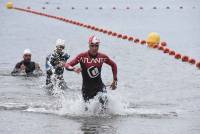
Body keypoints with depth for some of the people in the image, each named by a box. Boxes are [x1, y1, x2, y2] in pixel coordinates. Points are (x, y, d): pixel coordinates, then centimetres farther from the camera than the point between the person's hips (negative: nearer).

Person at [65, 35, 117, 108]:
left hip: (99, 86, 0)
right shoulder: (82, 56, -11)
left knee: (104, 100, -28)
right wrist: (73, 68, -35)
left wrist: (115, 80, 11)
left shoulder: (102, 57, -4)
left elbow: (113, 65, 15)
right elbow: (67, 65, -13)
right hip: (87, 88, 0)